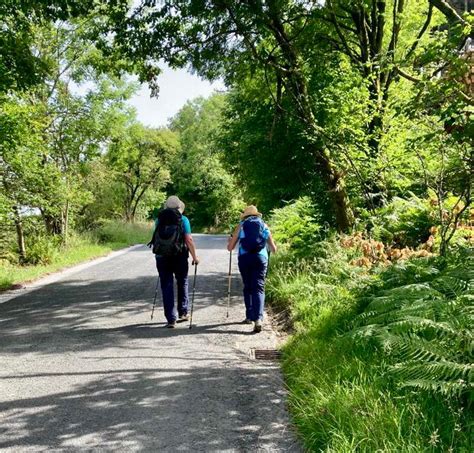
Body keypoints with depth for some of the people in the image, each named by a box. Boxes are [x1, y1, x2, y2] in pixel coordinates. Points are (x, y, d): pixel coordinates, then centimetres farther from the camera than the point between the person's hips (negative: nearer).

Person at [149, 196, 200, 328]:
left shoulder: (159, 220, 6)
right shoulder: (183, 220, -3)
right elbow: (189, 240, -9)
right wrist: (195, 257, 0)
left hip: (161, 257, 1)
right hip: (179, 257, -1)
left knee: (166, 287, 6)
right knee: (182, 284, 19)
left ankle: (171, 319, 3)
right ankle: (183, 313, 26)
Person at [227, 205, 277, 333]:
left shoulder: (241, 226, 10)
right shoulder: (264, 225, 13)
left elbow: (230, 248, 9)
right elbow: (274, 249, 15)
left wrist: (230, 240, 31)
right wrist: (273, 246, 39)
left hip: (244, 258, 0)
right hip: (261, 258, 0)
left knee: (247, 288, 16)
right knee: (259, 288, -2)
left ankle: (249, 316, 21)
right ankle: (258, 318, -18)